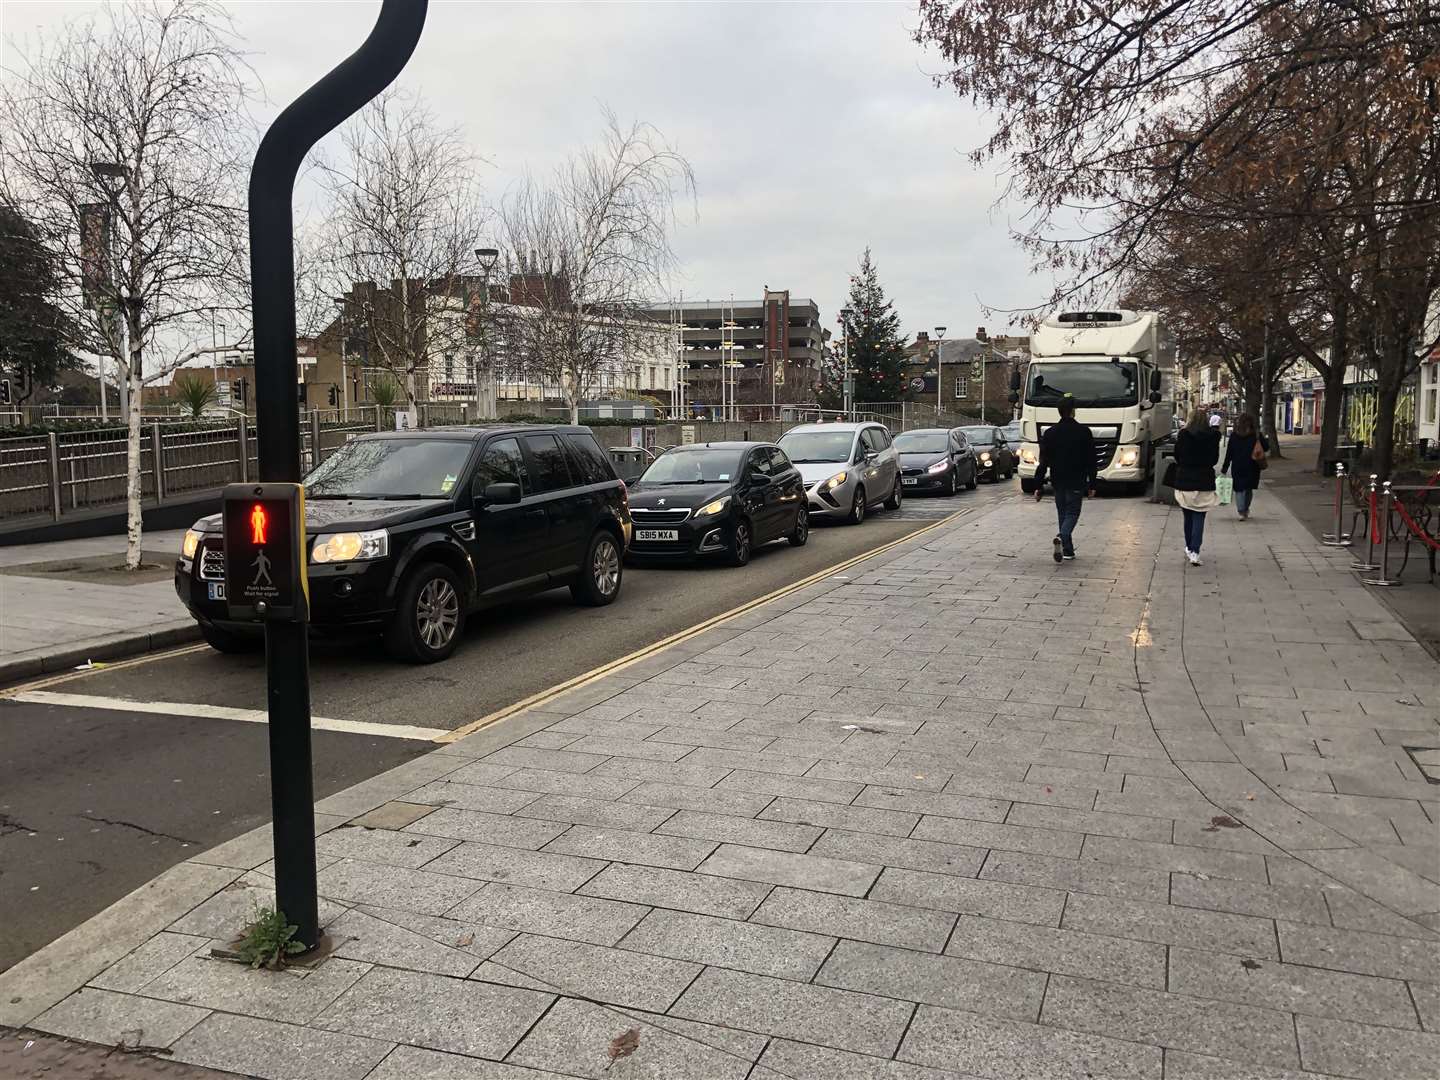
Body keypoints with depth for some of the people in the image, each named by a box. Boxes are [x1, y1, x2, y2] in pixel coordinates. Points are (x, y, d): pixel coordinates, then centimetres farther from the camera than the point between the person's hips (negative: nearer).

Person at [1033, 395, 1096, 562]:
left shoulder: (1050, 433, 1)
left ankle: (1068, 551, 14)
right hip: (1077, 482, -3)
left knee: (1062, 514, 13)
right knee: (1072, 512, 2)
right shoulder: (1083, 431, -5)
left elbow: (1043, 462, 0)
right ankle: (1061, 537, -27)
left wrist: (1039, 486, 1)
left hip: (1058, 481, 3)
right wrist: (1092, 485, 3)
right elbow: (1091, 461, -3)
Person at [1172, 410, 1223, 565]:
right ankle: (1194, 552, -13)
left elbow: (1177, 456, 3)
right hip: (1204, 482, -1)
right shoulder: (1212, 436, -5)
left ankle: (1189, 549, 25)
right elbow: (1214, 459, 5)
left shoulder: (1183, 435, -6)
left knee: (1188, 517, 15)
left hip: (1184, 482, 1)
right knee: (1199, 518, -1)